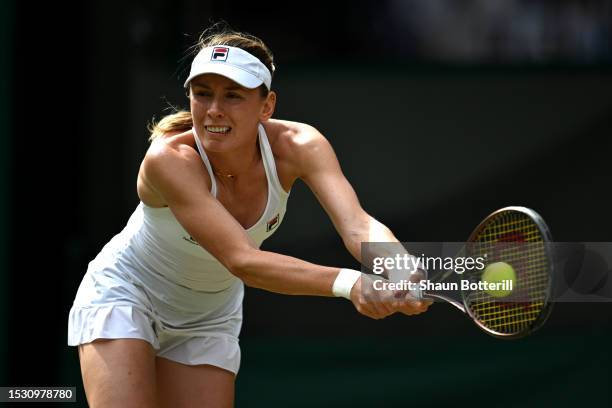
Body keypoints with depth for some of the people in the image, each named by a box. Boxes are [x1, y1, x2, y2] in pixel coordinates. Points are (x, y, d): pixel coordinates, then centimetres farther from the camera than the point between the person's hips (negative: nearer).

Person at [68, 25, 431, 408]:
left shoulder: (297, 145, -23)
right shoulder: (169, 159, -35)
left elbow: (357, 225, -37)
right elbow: (241, 260, -44)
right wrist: (348, 283, -58)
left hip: (210, 317, 4)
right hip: (125, 297, -4)